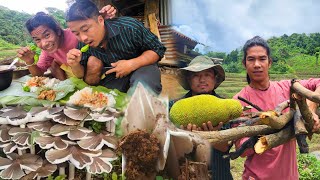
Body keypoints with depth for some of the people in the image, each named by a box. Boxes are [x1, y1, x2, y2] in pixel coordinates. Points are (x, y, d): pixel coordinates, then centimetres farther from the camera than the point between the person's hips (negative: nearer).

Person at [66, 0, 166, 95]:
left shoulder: (129, 27, -26)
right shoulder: (84, 43, -12)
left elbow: (158, 50, -17)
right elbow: (81, 75, -3)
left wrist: (132, 64, -30)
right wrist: (75, 64, -27)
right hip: (113, 75, 5)